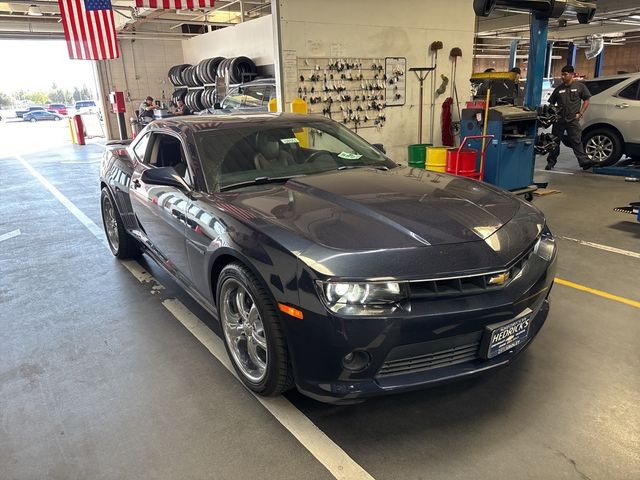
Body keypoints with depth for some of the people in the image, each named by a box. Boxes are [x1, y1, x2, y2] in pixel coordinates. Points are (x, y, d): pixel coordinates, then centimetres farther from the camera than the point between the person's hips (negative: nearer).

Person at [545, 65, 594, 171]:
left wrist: (580, 113, -1)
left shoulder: (580, 86, 5)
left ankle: (584, 161, -11)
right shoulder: (559, 88, 12)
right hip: (559, 119, 3)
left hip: (573, 119, -3)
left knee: (576, 141, -9)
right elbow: (551, 103, 16)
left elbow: (586, 101, 9)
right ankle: (551, 162, 17)